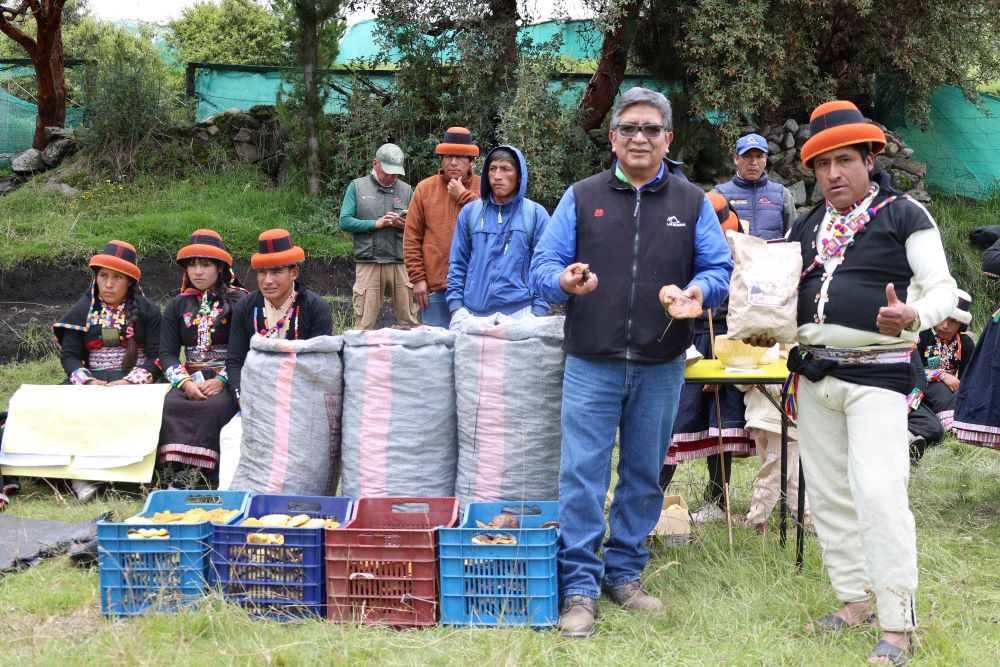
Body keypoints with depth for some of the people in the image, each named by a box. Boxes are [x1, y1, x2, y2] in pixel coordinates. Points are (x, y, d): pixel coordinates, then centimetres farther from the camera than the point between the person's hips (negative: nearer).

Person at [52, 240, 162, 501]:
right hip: (93, 381, 2)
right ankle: (80, 472, -28)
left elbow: (158, 356, 0)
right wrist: (88, 382, -12)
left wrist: (129, 382, -16)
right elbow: (69, 355, 8)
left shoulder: (147, 311, 8)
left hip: (136, 383, -2)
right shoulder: (82, 310, 14)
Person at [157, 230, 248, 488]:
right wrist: (185, 383, -10)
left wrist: (221, 380, -17)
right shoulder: (178, 305, 17)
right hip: (189, 377, 3)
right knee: (168, 406, -28)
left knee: (214, 407, -34)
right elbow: (167, 352, 9)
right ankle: (174, 471, -30)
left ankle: (189, 477, -35)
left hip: (228, 378, -3)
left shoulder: (239, 302, 5)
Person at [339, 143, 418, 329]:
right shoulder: (357, 187, 9)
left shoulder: (406, 190, 14)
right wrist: (376, 224, -7)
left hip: (401, 263, 2)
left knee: (409, 321, 0)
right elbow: (345, 221, 0)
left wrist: (406, 225, -6)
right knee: (364, 324, -3)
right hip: (368, 263, -2)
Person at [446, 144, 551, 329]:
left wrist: (537, 313, -5)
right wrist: (456, 308, 1)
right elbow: (457, 265, 10)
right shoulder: (469, 212, 9)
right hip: (472, 314, 2)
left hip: (519, 314, -2)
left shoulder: (536, 214, 4)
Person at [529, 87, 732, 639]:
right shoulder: (581, 198, 5)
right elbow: (542, 265, 1)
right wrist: (564, 280, -22)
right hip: (591, 365, -2)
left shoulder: (692, 203, 8)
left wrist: (699, 290, -16)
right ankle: (579, 588, 3)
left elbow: (720, 268, 6)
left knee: (644, 476, 10)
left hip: (661, 367, 2)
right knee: (583, 475, -5)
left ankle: (624, 573, 25)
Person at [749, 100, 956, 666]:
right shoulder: (806, 227, 16)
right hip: (814, 372, 7)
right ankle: (856, 598, 24)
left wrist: (913, 315, -27)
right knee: (828, 494, 11)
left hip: (878, 373, -6)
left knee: (878, 492, -16)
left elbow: (942, 287, -6)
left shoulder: (904, 214, -1)